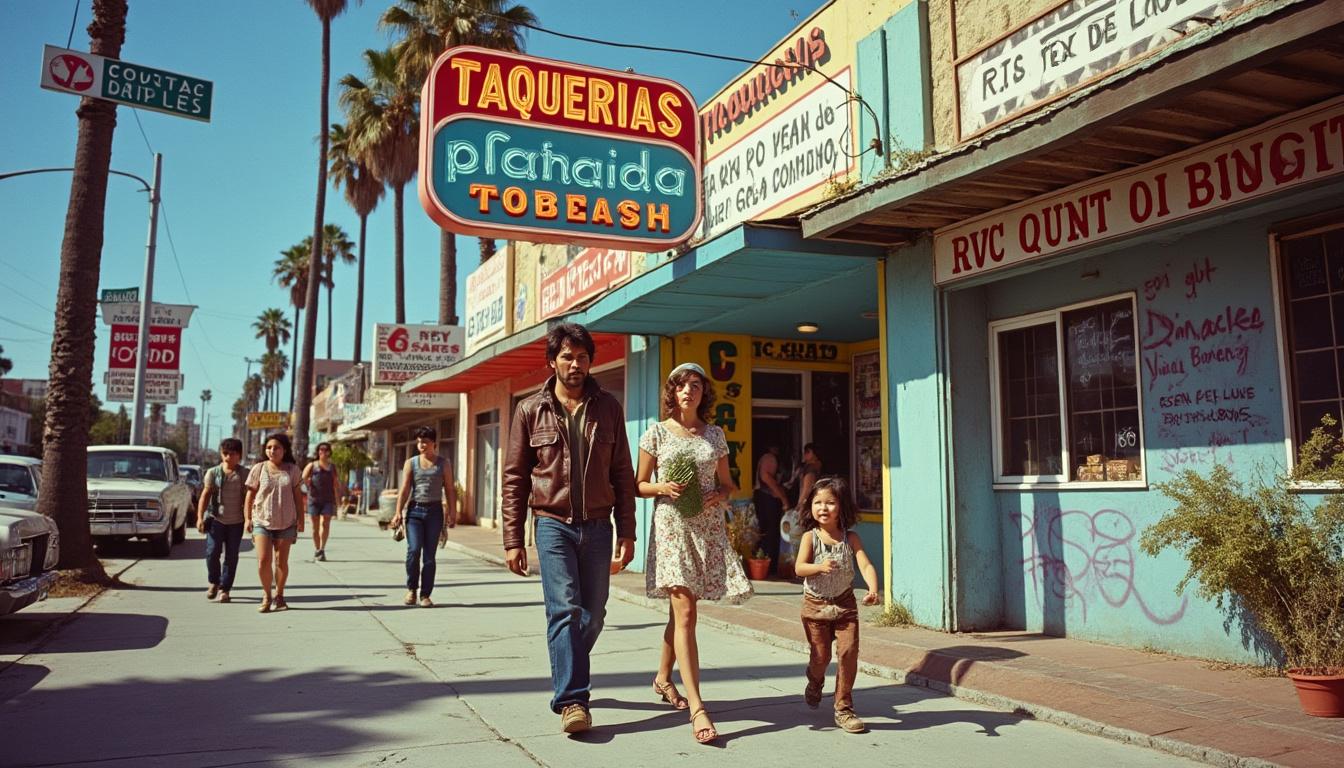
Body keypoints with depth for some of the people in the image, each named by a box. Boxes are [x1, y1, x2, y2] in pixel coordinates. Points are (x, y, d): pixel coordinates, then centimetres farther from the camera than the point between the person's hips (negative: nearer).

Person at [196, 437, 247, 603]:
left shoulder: (244, 474, 2)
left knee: (231, 556, 4)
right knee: (212, 552, -7)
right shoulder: (213, 472, 3)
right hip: (216, 519, 0)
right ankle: (214, 582, 16)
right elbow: (205, 495, 0)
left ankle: (224, 588, 14)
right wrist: (200, 517, -9)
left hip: (236, 521, 0)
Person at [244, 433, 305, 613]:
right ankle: (266, 596, 8)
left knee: (281, 562, 8)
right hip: (262, 521, -1)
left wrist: (300, 519, 4)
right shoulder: (258, 469, 0)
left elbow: (298, 496, 7)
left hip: (286, 523, 1)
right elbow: (250, 495, 4)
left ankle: (279, 596, 25)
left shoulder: (292, 470, 3)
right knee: (263, 561, -11)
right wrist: (247, 518, -3)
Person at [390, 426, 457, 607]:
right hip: (415, 510, 0)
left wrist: (452, 512, 0)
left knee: (430, 555, 1)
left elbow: (449, 489, 6)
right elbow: (404, 489, 2)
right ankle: (411, 589, 8)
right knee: (413, 550, -13)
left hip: (434, 511, 0)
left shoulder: (443, 463, 6)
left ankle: (425, 595, 8)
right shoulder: (411, 463, 7)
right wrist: (398, 512, -6)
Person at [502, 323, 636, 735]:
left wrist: (626, 532, 2)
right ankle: (572, 700, -4)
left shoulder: (607, 407, 5)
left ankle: (569, 674, 33)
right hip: (553, 523, -2)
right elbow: (515, 478, 3)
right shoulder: (530, 411, 1)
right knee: (564, 609, -11)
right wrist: (513, 540, -1)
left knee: (593, 613, 9)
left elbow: (622, 474, 7)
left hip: (597, 525, 2)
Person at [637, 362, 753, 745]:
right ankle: (697, 708, -12)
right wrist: (663, 487, -15)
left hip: (709, 527, 4)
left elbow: (727, 483, 15)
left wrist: (719, 496, -6)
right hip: (671, 526, -4)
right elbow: (639, 485, 4)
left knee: (681, 609, 15)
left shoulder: (715, 435, 9)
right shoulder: (657, 433, 1)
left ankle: (663, 677, 37)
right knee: (685, 613, -11)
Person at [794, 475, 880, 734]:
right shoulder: (810, 537, -8)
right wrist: (820, 567, -38)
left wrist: (873, 589, -35)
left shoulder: (850, 538, -4)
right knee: (821, 656, 3)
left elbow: (865, 565, -16)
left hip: (845, 604, 1)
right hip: (816, 605, -1)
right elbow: (799, 568, -18)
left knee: (849, 652, -9)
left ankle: (844, 709, 6)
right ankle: (814, 684, 40)